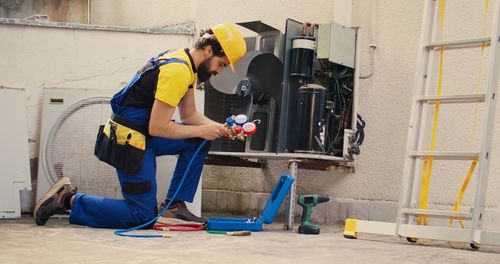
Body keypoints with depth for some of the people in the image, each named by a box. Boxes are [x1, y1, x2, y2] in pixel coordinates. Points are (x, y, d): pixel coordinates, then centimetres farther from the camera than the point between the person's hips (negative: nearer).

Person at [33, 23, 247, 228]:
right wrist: (201, 130, -12)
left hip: (144, 135, 10)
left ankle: (174, 206, 9)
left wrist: (219, 128, 1)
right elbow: (157, 127, -22)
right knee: (142, 215, -5)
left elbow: (189, 114, 17)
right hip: (129, 140, -10)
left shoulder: (185, 63, 10)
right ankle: (68, 200, -1)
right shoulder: (176, 71, -22)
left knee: (199, 141, 6)